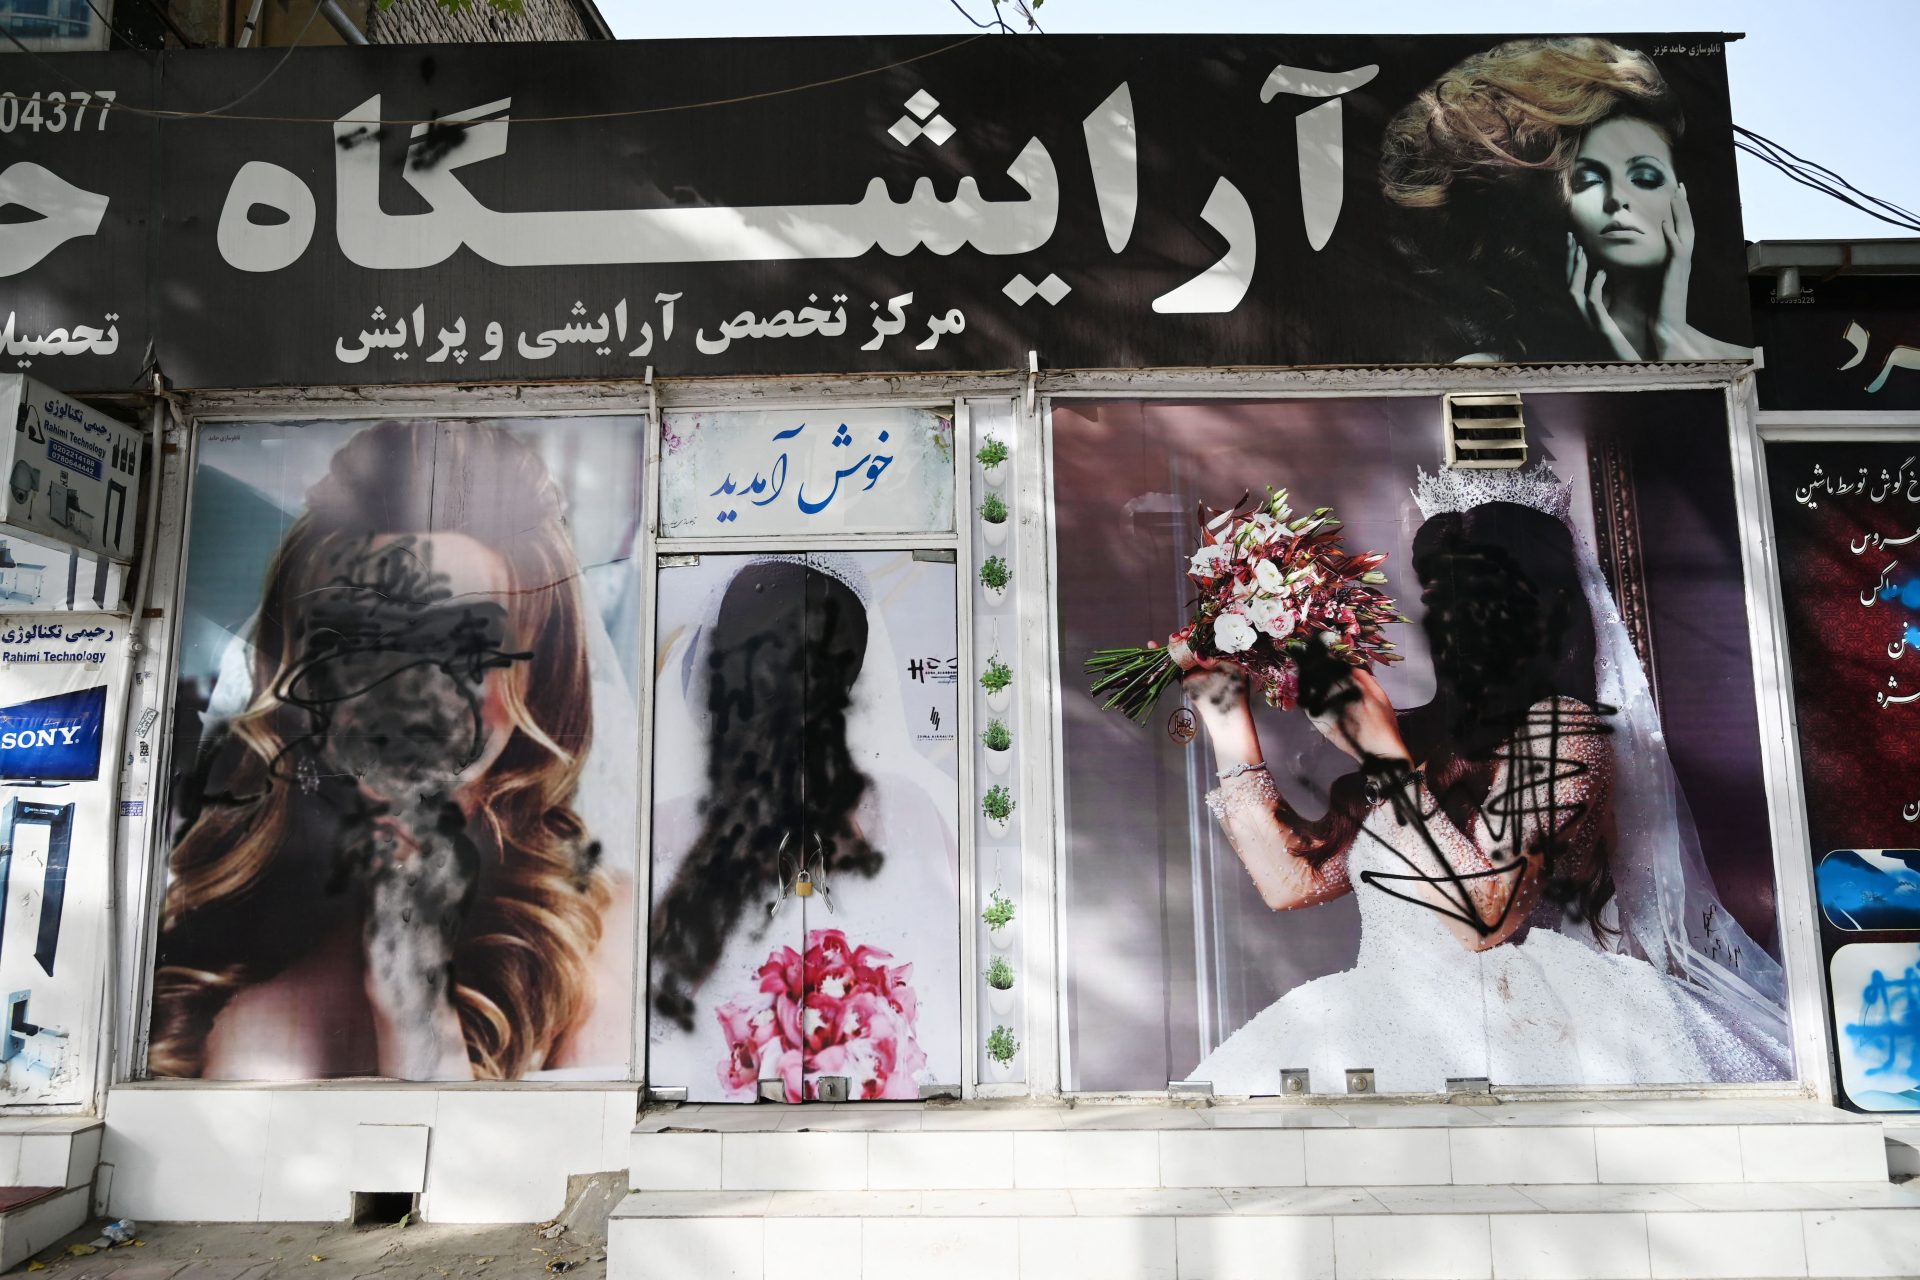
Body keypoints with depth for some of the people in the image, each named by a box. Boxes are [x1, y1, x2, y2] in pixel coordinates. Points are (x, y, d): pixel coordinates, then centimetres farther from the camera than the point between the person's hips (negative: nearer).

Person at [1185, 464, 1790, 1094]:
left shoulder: (1558, 729, -5)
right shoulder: (1414, 737, 13)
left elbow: (1486, 914, -16)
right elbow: (1294, 878, 6)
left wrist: (1390, 763, -15)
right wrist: (1231, 732, 7)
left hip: (1525, 1031, -5)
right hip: (1398, 1028, 5)